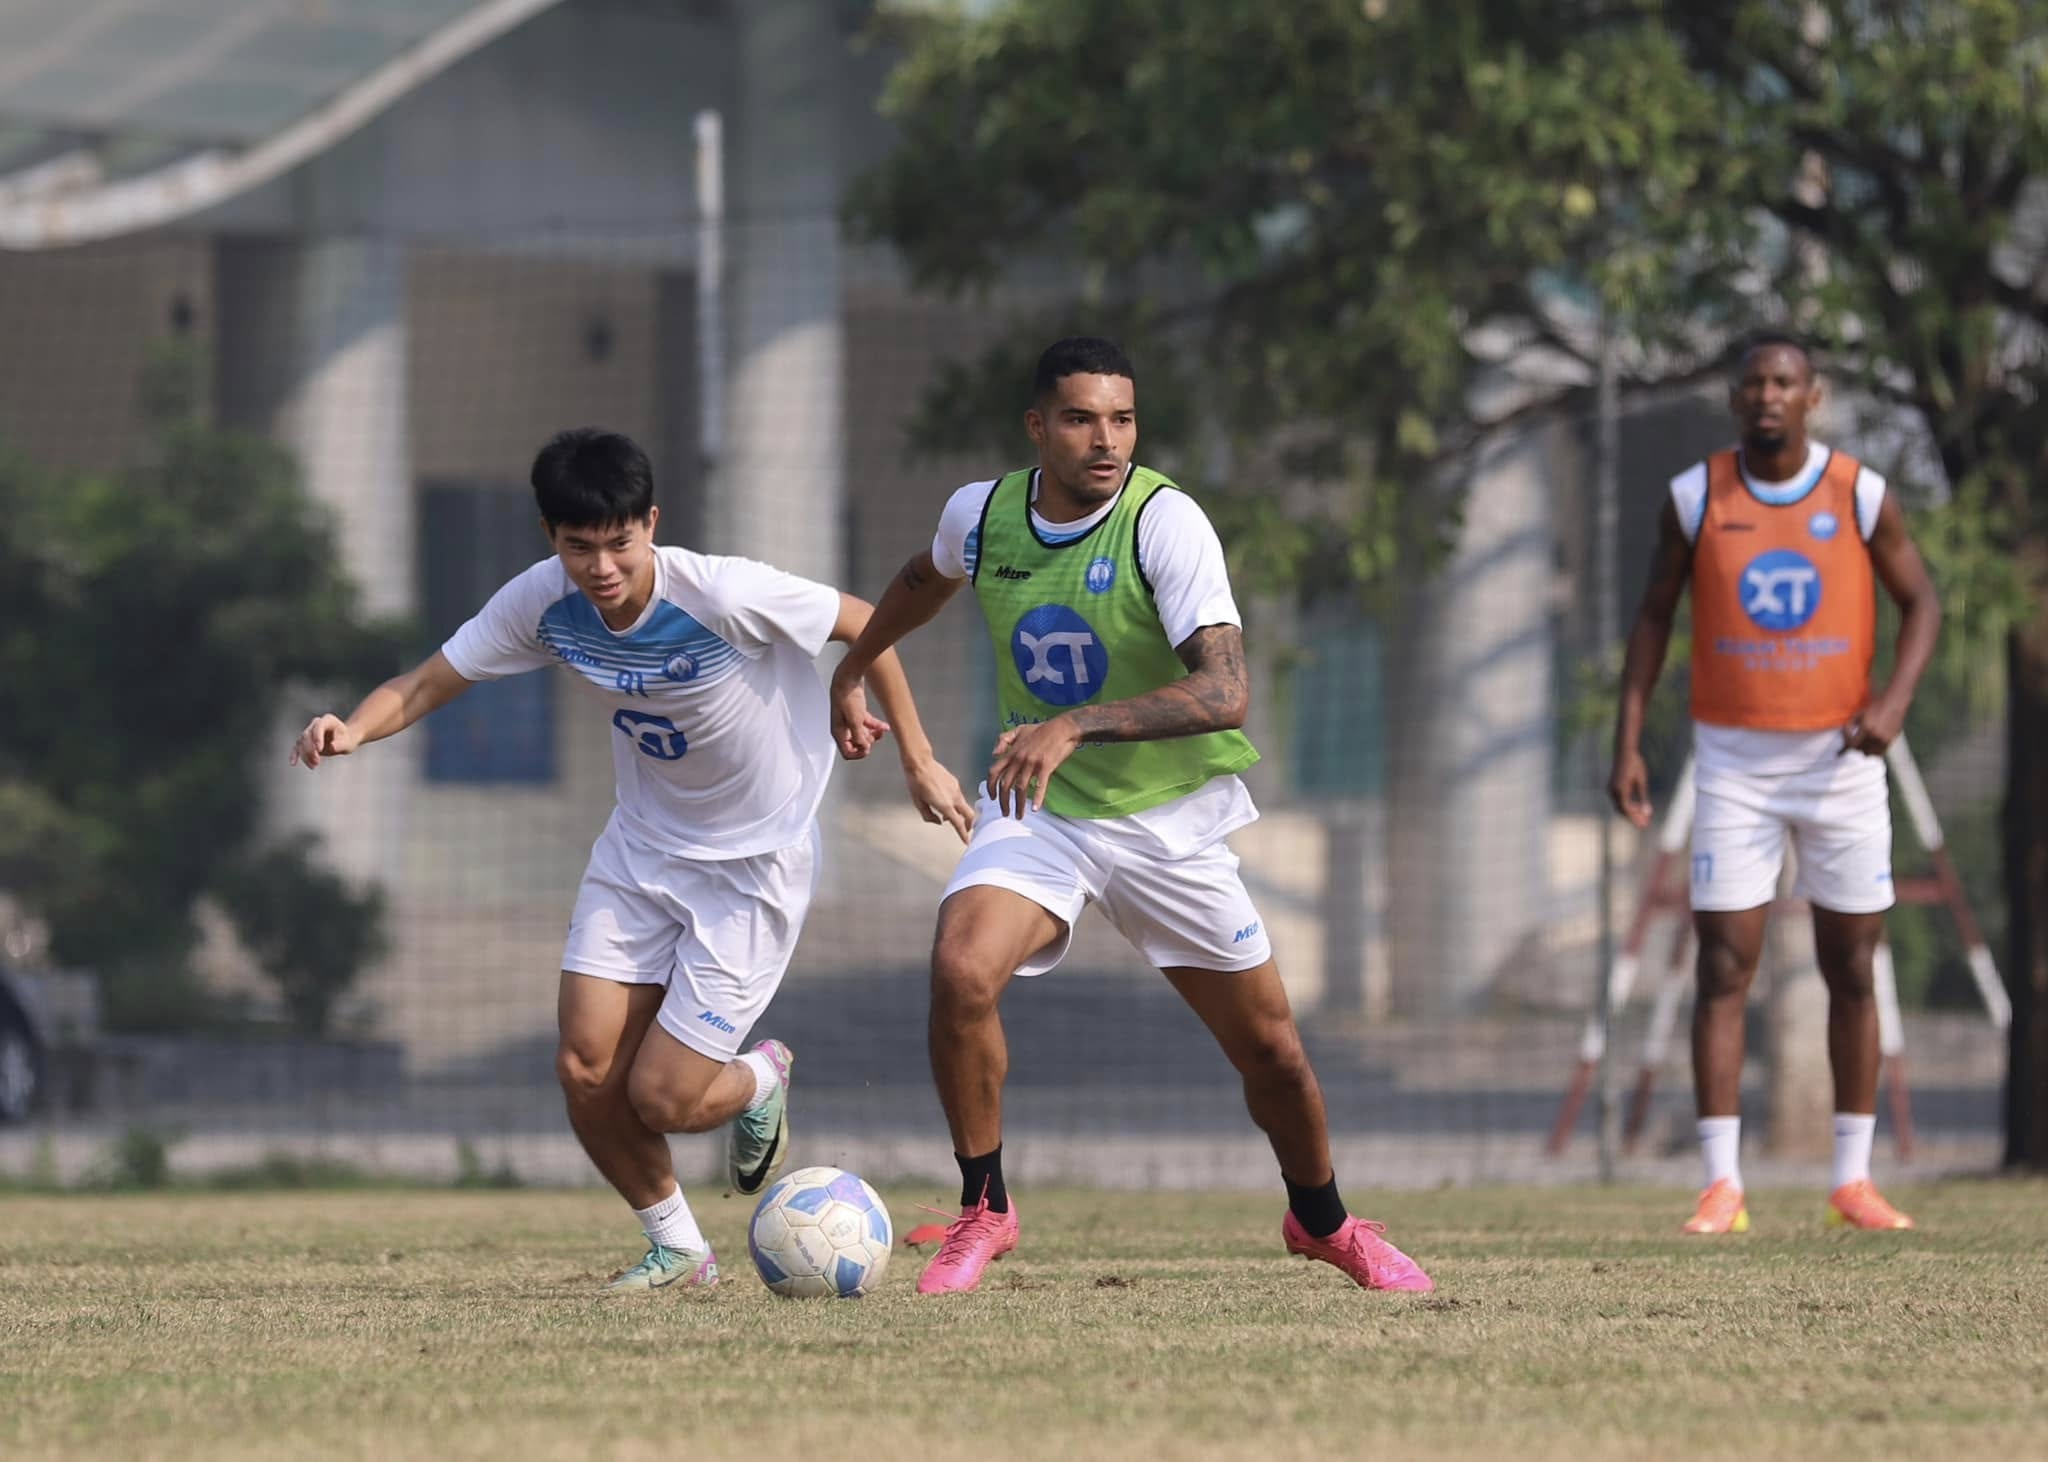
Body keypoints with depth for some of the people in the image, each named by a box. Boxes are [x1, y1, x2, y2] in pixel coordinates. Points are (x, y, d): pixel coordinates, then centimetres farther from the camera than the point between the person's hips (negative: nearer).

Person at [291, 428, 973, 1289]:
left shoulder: (725, 595, -28)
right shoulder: (544, 603, -14)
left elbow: (865, 626, -14)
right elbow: (427, 684, -8)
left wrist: (918, 761, -6)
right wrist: (354, 729, -30)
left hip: (756, 860, -5)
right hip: (642, 846, 5)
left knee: (661, 1099, -8)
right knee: (586, 1072, -6)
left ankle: (759, 1082, 29)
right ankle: (676, 1249, 20)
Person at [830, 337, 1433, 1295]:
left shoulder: (1164, 522, -21)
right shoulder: (981, 515, -6)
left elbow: (1225, 690, -32)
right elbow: (926, 580, 21)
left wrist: (1076, 726, -42)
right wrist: (854, 670, 34)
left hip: (1168, 818, -2)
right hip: (1037, 813, 2)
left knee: (1269, 1047, 7)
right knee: (960, 973, -25)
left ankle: (1323, 1222, 36)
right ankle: (983, 1210, -6)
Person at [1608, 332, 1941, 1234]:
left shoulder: (1861, 496, -3)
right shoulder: (1696, 498, -2)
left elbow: (1921, 602, 5)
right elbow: (1654, 617, 5)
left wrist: (1895, 700, -12)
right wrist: (1628, 742, -2)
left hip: (1840, 756, 1)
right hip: (1735, 761, -1)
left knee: (1851, 970, 5)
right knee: (1724, 970, -8)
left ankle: (1853, 1180, 13)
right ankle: (1723, 1187, -8)